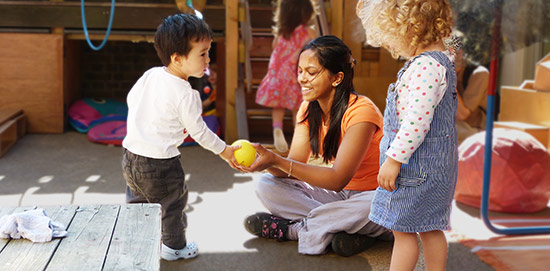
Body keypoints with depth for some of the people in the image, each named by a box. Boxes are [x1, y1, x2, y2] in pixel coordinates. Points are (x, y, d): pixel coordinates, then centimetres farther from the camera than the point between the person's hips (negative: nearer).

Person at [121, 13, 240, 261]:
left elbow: (131, 99, 11)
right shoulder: (186, 95, -21)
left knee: (136, 200, 27)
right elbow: (198, 131, -13)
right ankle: (174, 246, 31)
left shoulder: (150, 75, -2)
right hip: (159, 163, -7)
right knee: (172, 203, 15)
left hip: (131, 155, 7)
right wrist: (224, 150, 1)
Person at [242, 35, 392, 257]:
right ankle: (343, 228, -19)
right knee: (266, 185, -9)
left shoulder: (360, 111, -23)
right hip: (336, 194, 6)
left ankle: (287, 229, -20)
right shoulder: (309, 109, 0)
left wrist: (277, 161, -36)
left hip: (372, 195, -6)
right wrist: (265, 161, -31)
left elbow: (338, 179, -29)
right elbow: (294, 166, -8)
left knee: (371, 206, -41)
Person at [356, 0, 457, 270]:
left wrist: (394, 158, -23)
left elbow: (417, 121, -29)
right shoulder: (440, 60, 11)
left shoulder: (426, 66, -23)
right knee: (430, 228, 17)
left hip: (418, 166, -10)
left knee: (403, 229, 1)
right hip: (437, 163, 10)